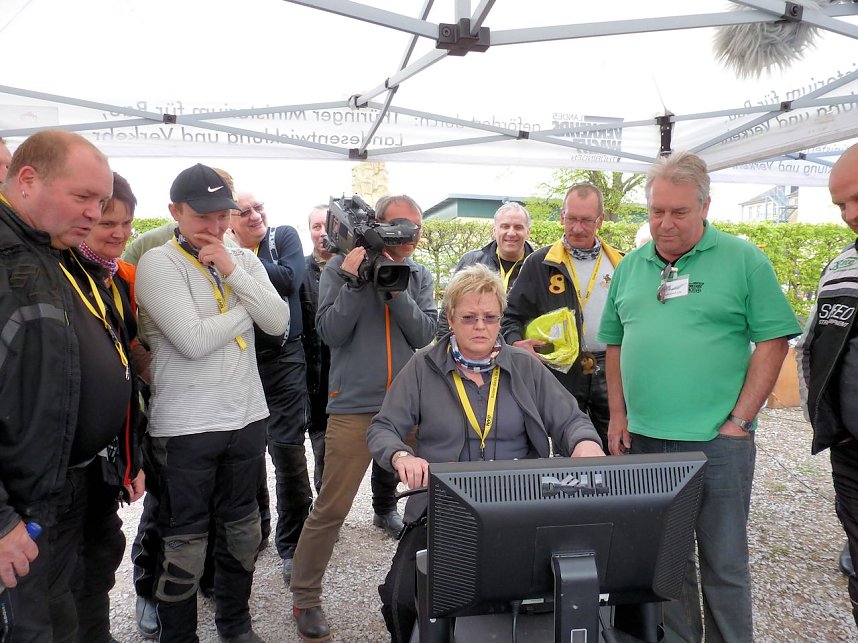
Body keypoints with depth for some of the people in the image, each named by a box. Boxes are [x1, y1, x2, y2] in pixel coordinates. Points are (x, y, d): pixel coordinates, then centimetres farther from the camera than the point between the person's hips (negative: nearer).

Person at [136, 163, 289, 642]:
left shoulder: (244, 260, 6)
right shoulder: (158, 263, -9)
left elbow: (279, 323, -7)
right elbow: (194, 341, -20)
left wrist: (234, 272, -15)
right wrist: (248, 307, -7)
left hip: (247, 417, 5)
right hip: (185, 427, -5)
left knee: (242, 530, 20)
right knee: (185, 545, 8)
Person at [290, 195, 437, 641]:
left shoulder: (419, 276, 10)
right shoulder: (340, 268, 2)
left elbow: (424, 333, -2)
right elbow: (331, 332, -7)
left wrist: (393, 287, -12)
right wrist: (353, 281, -15)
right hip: (354, 405, -3)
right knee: (331, 509, 2)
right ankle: (305, 598, 21)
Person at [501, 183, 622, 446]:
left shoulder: (618, 263, 10)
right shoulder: (540, 264, 2)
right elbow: (511, 316, 4)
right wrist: (516, 342, -16)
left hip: (610, 374, 3)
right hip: (562, 373, -2)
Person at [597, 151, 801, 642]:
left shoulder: (743, 260, -3)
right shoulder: (631, 266, 9)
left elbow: (773, 341, -6)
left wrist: (739, 420, -10)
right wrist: (618, 416, 7)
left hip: (717, 441, -4)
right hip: (642, 439, 4)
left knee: (724, 562, 10)